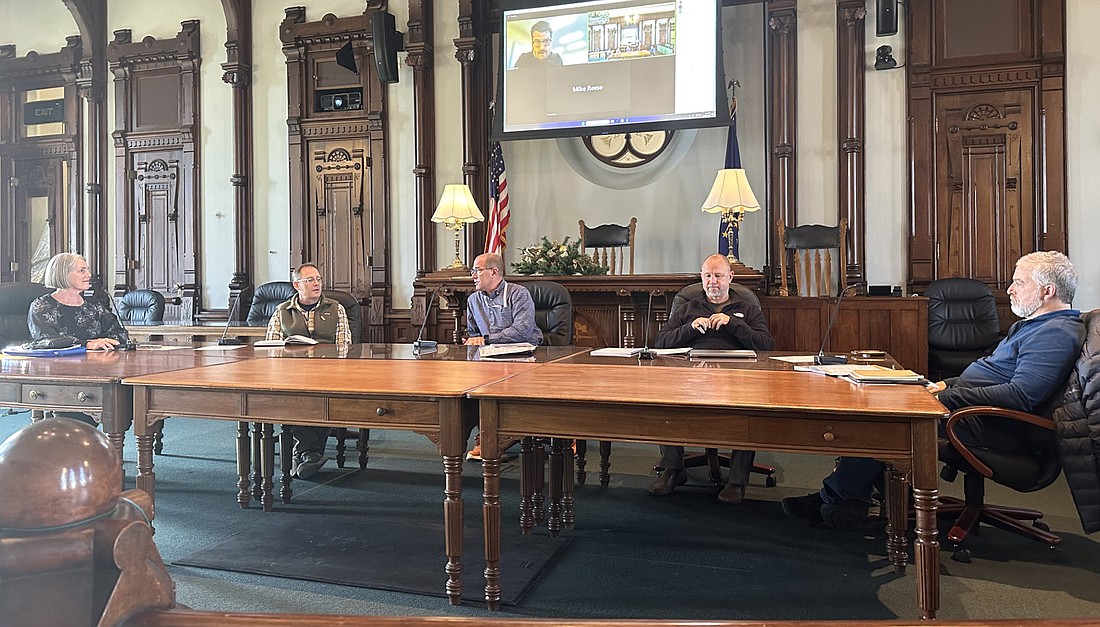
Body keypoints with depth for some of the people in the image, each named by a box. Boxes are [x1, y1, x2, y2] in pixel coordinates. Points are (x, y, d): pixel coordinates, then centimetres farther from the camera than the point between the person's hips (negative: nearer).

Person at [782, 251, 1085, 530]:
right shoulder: (1032, 324, 21)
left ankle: (835, 500, -10)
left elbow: (1021, 396, -26)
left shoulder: (1056, 334, -15)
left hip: (997, 427, -11)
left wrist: (946, 396, -24)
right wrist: (948, 384, 10)